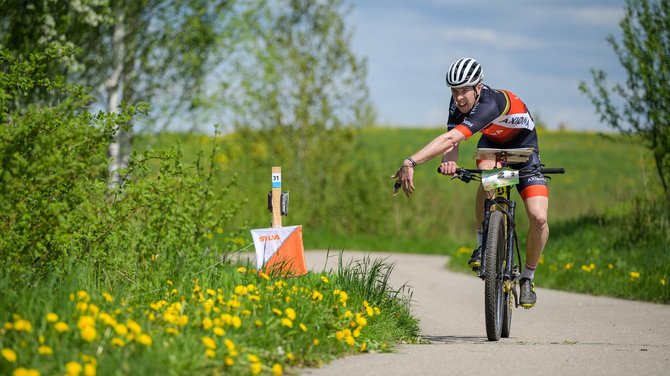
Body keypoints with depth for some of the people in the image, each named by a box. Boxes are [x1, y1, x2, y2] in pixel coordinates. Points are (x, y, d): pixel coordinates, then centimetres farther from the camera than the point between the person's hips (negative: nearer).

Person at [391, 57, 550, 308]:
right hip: (492, 143, 4)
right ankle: (482, 246, -18)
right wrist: (449, 162, -52)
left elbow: (450, 139, -51)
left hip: (523, 147, -4)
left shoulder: (490, 103, -41)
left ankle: (527, 278, 4)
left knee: (539, 218, -19)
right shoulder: (458, 103, -20)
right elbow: (451, 142, -27)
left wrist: (411, 163, -60)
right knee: (487, 174, -34)